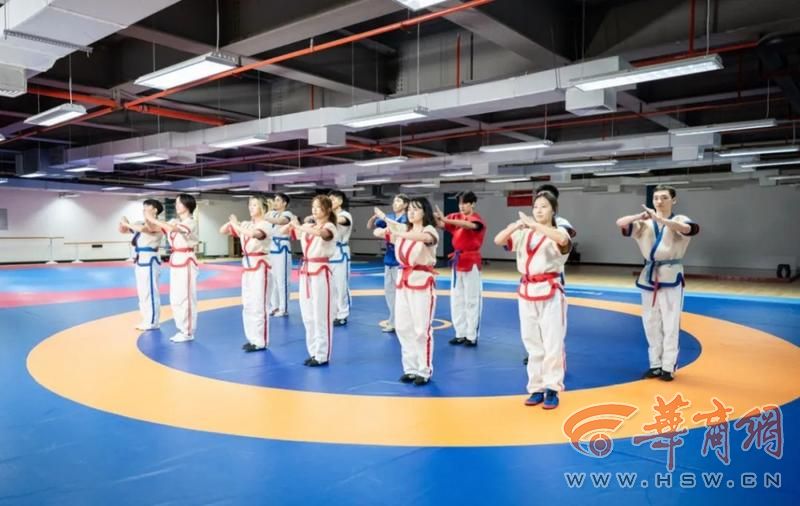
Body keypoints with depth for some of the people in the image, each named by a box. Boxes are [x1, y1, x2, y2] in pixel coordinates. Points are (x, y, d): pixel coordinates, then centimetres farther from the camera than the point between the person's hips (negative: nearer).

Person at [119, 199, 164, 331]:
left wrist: (127, 223, -16)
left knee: (150, 292, -5)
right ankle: (147, 320, 25)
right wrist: (123, 223, -3)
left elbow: (142, 228, -30)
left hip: (150, 261, -9)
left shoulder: (157, 225, -12)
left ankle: (152, 322, 4)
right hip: (140, 260, 9)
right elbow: (123, 230, 18)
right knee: (143, 292, 15)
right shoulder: (141, 224, 14)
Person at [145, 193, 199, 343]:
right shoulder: (174, 221, 12)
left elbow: (173, 228, -29)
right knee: (175, 298, 12)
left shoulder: (191, 223, -11)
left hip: (187, 261, -8)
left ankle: (188, 332, 5)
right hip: (175, 261, 8)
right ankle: (182, 329, 22)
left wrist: (154, 220, -20)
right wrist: (149, 221, -10)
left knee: (186, 297, -4)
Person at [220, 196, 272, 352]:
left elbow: (254, 233, -32)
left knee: (259, 305, -6)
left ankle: (261, 341, 2)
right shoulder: (245, 224, 11)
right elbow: (222, 231, 13)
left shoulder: (265, 225, -10)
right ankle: (252, 338, 22)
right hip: (247, 265, 8)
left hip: (260, 266, -8)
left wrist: (236, 225, -20)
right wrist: (232, 222, -5)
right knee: (247, 304, 12)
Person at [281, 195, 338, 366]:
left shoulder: (330, 227, -6)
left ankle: (322, 356, 4)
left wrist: (298, 226, -25)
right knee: (308, 316, 11)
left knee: (321, 316, -4)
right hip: (306, 272, 7)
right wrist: (292, 223, -5)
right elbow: (284, 231, 16)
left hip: (321, 272, -7)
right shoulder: (307, 226, 14)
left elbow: (322, 233, -31)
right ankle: (313, 352, 22)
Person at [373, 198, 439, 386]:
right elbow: (377, 233, 11)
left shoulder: (430, 230, -8)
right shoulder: (403, 229, 11)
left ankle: (424, 371, 9)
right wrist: (385, 221, -9)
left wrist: (397, 232, -41)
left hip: (423, 281, -6)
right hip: (404, 281, 7)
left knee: (422, 329, -4)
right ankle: (410, 368, 21)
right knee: (403, 327, 9)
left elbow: (424, 237, -32)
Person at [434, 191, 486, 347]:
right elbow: (440, 224, -5)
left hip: (471, 261, -6)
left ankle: (472, 336, 6)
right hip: (457, 260, 6)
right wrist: (434, 217, -28)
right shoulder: (455, 217, 7)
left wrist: (446, 219, -42)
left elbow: (468, 225, -32)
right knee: (456, 299, 10)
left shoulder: (477, 219, -10)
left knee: (472, 300, -1)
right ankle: (460, 333, 20)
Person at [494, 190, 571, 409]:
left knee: (552, 344, -2)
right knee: (532, 344, 10)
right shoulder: (523, 234, 9)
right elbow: (498, 240, -1)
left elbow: (562, 239, -29)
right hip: (527, 292, 4)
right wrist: (516, 225, -16)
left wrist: (533, 224, -26)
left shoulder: (559, 232, -4)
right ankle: (536, 388, 20)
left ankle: (552, 389, 10)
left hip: (550, 292, -4)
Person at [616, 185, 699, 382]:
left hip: (670, 277, -4)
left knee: (670, 325, -2)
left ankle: (668, 367, 10)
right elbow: (620, 223, -6)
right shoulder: (645, 223, 7)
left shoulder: (678, 220, -3)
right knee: (651, 324, 10)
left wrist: (660, 219, -35)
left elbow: (691, 229, -27)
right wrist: (639, 216, -25)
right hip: (649, 277, 4)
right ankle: (655, 364, 22)